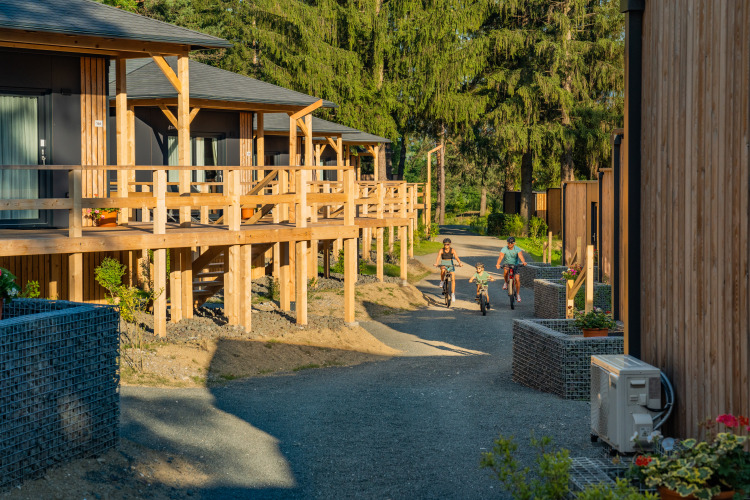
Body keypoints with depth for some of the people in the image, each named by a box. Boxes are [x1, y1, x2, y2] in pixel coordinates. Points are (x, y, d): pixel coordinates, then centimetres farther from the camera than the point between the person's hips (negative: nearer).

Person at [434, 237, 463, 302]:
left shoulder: (452, 250, -10)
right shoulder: (441, 251, -10)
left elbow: (456, 257, -24)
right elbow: (438, 258, -24)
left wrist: (460, 263, -43)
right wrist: (436, 263, -45)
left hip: (451, 265, 1)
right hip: (443, 264, -1)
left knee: (453, 279, -12)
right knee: (443, 270, -38)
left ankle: (453, 294, -3)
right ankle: (442, 281, -13)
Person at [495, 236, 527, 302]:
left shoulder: (517, 249, -15)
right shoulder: (504, 249, -15)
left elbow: (521, 256, -32)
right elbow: (501, 257, -29)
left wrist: (523, 262, -54)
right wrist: (498, 264, -49)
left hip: (515, 265, 0)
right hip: (507, 264, 0)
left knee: (517, 279, -14)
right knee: (506, 270, -35)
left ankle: (518, 294, 1)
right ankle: (506, 283, -8)